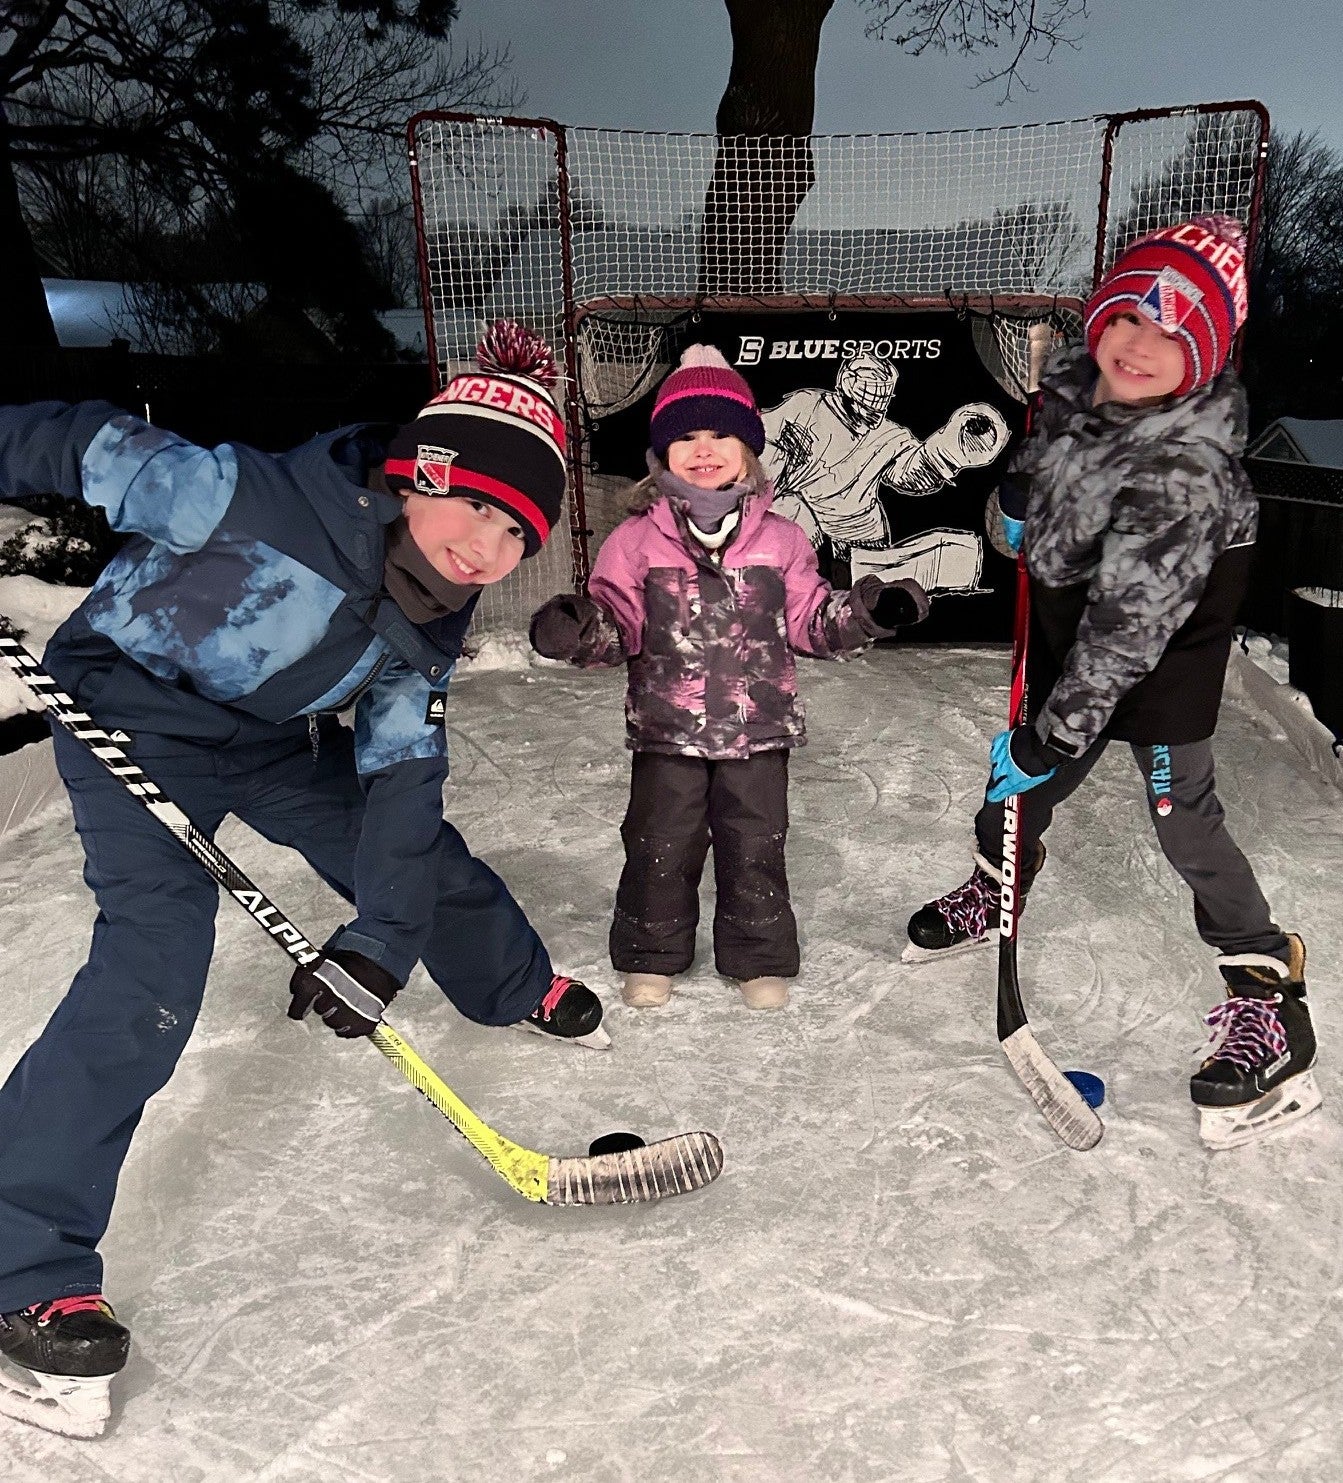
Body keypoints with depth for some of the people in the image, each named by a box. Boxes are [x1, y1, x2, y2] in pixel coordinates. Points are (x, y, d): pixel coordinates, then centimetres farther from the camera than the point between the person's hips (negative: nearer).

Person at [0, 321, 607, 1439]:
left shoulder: (425, 632, -12)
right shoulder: (274, 505, -33)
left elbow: (402, 779, -16)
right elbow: (90, 448, -22)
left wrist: (381, 941, -24)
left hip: (272, 731, 7)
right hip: (129, 707, -6)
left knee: (428, 855, 12)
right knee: (154, 965, -22)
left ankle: (521, 990, 44)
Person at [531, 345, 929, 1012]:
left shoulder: (779, 538, 4)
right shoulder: (635, 540, -1)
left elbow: (810, 620, 8)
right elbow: (619, 624, -2)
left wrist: (868, 609, -7)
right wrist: (578, 627, -23)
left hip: (759, 725, 1)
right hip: (666, 728, -1)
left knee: (755, 845, 10)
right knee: (660, 845, 8)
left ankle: (760, 958, 27)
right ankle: (650, 956, 27)